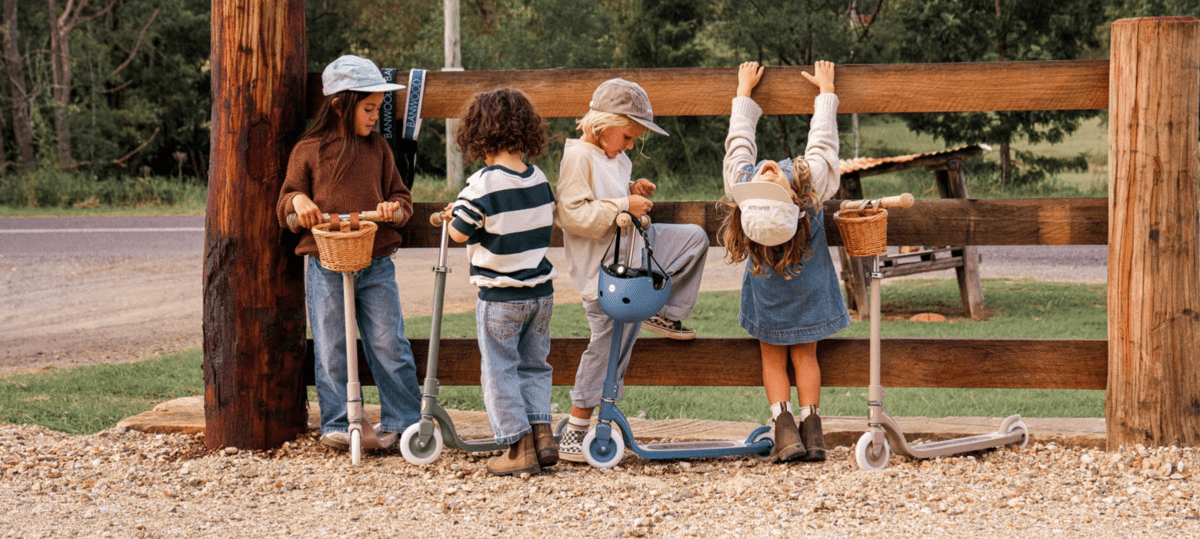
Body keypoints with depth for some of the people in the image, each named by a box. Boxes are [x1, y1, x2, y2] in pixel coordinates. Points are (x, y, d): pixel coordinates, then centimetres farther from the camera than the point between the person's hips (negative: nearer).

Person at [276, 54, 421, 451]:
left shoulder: (378, 149, 10)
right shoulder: (308, 151, 2)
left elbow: (400, 195, 15)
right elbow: (286, 203, 7)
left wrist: (395, 209, -8)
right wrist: (297, 201, -16)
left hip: (376, 265, 2)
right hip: (326, 266, -2)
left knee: (389, 345, 0)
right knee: (331, 350, 2)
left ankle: (402, 419, 11)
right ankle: (337, 425, 11)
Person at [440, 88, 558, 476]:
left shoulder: (483, 185, -17)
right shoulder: (540, 180, 2)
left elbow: (458, 233, -11)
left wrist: (453, 214, 10)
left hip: (500, 297, -6)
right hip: (541, 291, 6)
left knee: (500, 371, 4)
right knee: (533, 365, 18)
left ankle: (519, 447, 2)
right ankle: (542, 432, 9)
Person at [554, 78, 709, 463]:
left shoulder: (615, 159, 13)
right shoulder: (579, 157, -17)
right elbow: (573, 214, -25)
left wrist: (634, 193, 7)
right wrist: (624, 206, -25)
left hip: (634, 254, 9)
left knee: (695, 238, 12)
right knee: (607, 347, -6)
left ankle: (666, 314, 21)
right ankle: (573, 433, 2)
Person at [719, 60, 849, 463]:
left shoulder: (738, 182, -31)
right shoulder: (815, 180, -33)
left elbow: (739, 139, -14)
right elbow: (823, 139, -16)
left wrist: (744, 90, 2)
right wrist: (826, 90, 0)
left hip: (766, 287, 0)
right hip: (808, 280, 0)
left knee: (772, 355, 13)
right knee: (804, 354, 13)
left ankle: (784, 428, -1)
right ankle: (811, 429, 7)